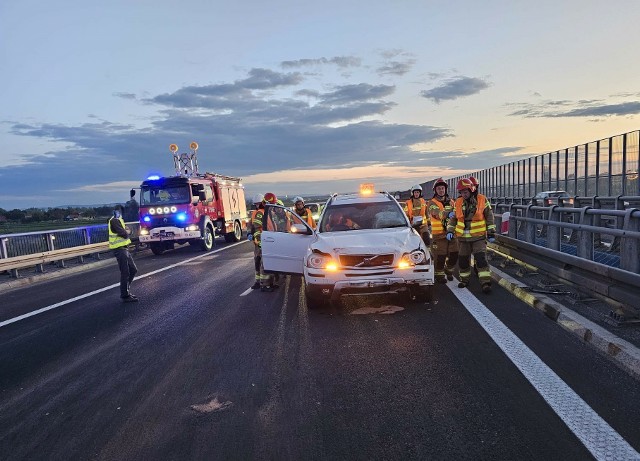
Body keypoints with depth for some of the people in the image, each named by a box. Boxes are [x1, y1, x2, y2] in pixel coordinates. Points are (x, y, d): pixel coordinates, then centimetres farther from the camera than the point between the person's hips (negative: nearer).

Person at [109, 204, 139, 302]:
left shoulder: (119, 220, 18)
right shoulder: (114, 221, -13)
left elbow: (126, 232, 13)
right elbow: (124, 234, -19)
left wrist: (125, 231, -7)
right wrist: (127, 231, 0)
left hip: (124, 249, 10)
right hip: (120, 249, -10)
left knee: (133, 270, 15)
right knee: (125, 273, -6)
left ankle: (125, 291, 23)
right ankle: (125, 296, 0)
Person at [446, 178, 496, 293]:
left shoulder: (482, 200, -5)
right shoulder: (458, 203, 4)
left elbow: (489, 217, 0)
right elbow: (453, 218, 12)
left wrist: (491, 233, 0)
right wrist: (449, 231, 1)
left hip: (479, 236, -4)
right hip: (464, 237, 4)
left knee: (481, 258, -14)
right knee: (463, 260, 11)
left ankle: (486, 282, -12)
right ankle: (464, 279, 30)